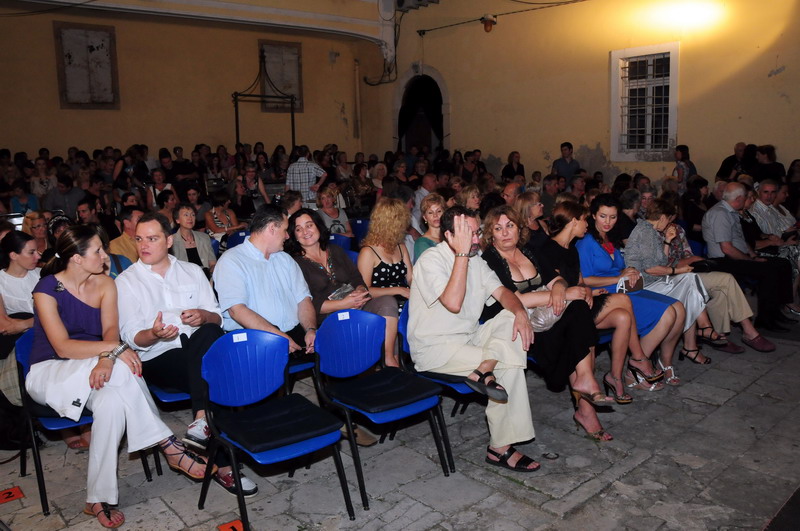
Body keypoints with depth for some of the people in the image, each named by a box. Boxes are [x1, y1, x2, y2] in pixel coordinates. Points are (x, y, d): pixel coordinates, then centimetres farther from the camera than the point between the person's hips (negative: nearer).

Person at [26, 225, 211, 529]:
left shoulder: (105, 284, 1)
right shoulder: (47, 289, -13)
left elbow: (110, 329, -12)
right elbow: (63, 346, -22)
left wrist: (106, 359, -34)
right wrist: (115, 348, -32)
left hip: (91, 374, 5)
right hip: (50, 373, -4)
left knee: (112, 401, -33)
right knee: (121, 368, -34)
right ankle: (168, 445, -27)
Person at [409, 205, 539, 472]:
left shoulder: (475, 260, 9)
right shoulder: (431, 260, -17)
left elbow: (502, 292, 4)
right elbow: (453, 303, -30)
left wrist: (520, 312, -19)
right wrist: (462, 253, -28)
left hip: (470, 338, 8)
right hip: (435, 348, -8)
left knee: (512, 317, -15)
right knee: (511, 363, -22)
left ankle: (485, 369, -27)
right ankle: (500, 448, -10)